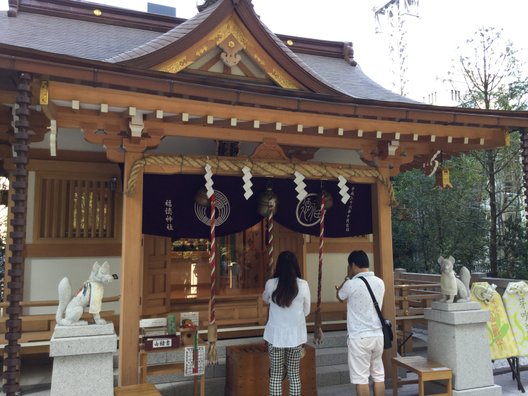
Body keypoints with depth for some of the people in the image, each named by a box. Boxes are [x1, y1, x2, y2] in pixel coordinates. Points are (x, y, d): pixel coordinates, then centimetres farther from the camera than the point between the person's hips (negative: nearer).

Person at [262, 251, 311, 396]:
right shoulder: (303, 285, -10)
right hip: (295, 334, 1)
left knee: (276, 375, 11)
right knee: (294, 374, 14)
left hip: (276, 334, 0)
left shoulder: (271, 284, -10)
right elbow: (306, 311, 3)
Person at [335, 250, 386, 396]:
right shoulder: (380, 283, 3)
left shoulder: (352, 284, -15)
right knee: (379, 375, 16)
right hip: (378, 335, 6)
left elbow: (339, 296, 6)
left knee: (361, 378, 3)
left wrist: (348, 277, 11)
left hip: (359, 338, -6)